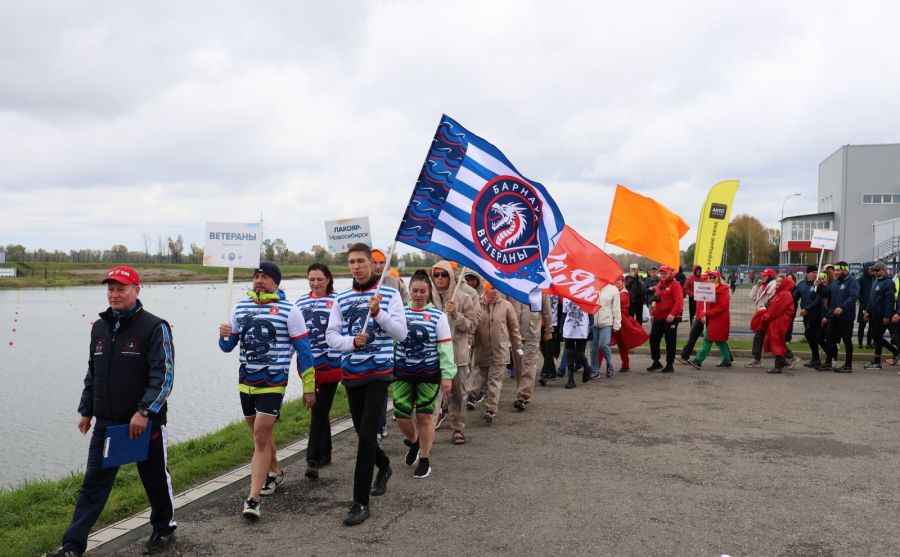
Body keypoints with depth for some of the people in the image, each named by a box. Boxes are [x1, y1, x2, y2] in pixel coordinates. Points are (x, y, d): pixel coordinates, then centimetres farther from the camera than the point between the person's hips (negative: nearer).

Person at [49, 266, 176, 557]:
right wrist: (86, 410, 16)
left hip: (146, 423, -5)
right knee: (93, 484, 5)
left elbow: (163, 375, -16)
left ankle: (164, 529, 32)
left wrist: (144, 411, -23)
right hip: (105, 423, 5)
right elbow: (92, 373, 18)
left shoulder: (154, 327, -11)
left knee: (156, 479, 12)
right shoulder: (100, 327, 9)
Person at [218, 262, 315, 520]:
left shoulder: (289, 311, -8)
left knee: (261, 437, -10)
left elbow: (304, 351, -4)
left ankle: (253, 499, -8)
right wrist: (224, 336, -13)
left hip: (273, 384, -5)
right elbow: (228, 346, 12)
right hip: (245, 382, 5)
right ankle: (276, 472, 41)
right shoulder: (240, 307, 6)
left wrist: (309, 388, -4)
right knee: (260, 433, 18)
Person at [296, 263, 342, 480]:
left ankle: (313, 460, -7)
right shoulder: (301, 302, 11)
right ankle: (325, 453, 28)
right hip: (308, 364, 5)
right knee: (319, 409, 15)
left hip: (330, 363, -5)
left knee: (320, 411, -7)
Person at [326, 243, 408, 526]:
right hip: (351, 373, 4)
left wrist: (378, 313, -21)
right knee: (362, 433, 16)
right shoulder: (341, 299, 7)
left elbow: (401, 333, -8)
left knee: (366, 435, -11)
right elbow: (331, 335, 6)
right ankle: (384, 466, 46)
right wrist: (351, 341, -13)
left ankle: (361, 502, -4)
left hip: (379, 372, -4)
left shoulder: (389, 294, -2)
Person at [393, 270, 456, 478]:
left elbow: (445, 348, -6)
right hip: (403, 372, 3)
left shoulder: (438, 316, -5)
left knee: (424, 416, 4)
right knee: (401, 416, 2)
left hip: (429, 373, -3)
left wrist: (447, 375, -10)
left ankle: (424, 460, 21)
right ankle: (414, 442, 35)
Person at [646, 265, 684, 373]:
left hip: (670, 319, -8)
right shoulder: (659, 285, 18)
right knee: (653, 339, 8)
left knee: (670, 342, 0)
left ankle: (670, 365, 8)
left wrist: (673, 314, -27)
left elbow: (679, 302, -18)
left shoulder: (675, 285, -8)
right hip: (658, 318, 8)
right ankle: (656, 363, 19)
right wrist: (653, 314, 16)